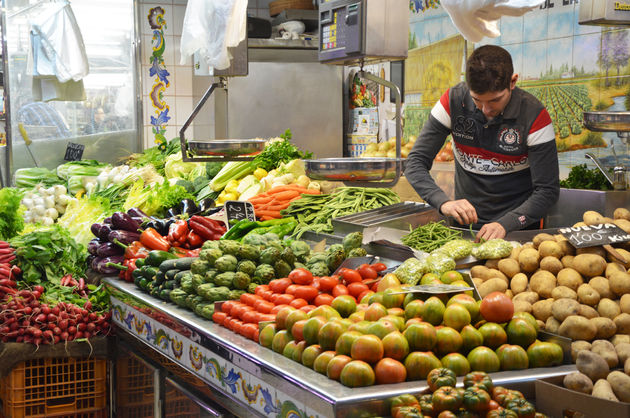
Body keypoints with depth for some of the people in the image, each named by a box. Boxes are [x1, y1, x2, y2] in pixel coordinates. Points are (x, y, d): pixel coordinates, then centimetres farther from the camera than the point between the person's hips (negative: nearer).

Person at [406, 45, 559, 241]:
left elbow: (547, 190, -14)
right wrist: (444, 202, -30)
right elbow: (415, 163, -12)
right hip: (464, 223, 1)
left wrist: (505, 224, -29)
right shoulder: (454, 101, -12)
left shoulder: (534, 115, -15)